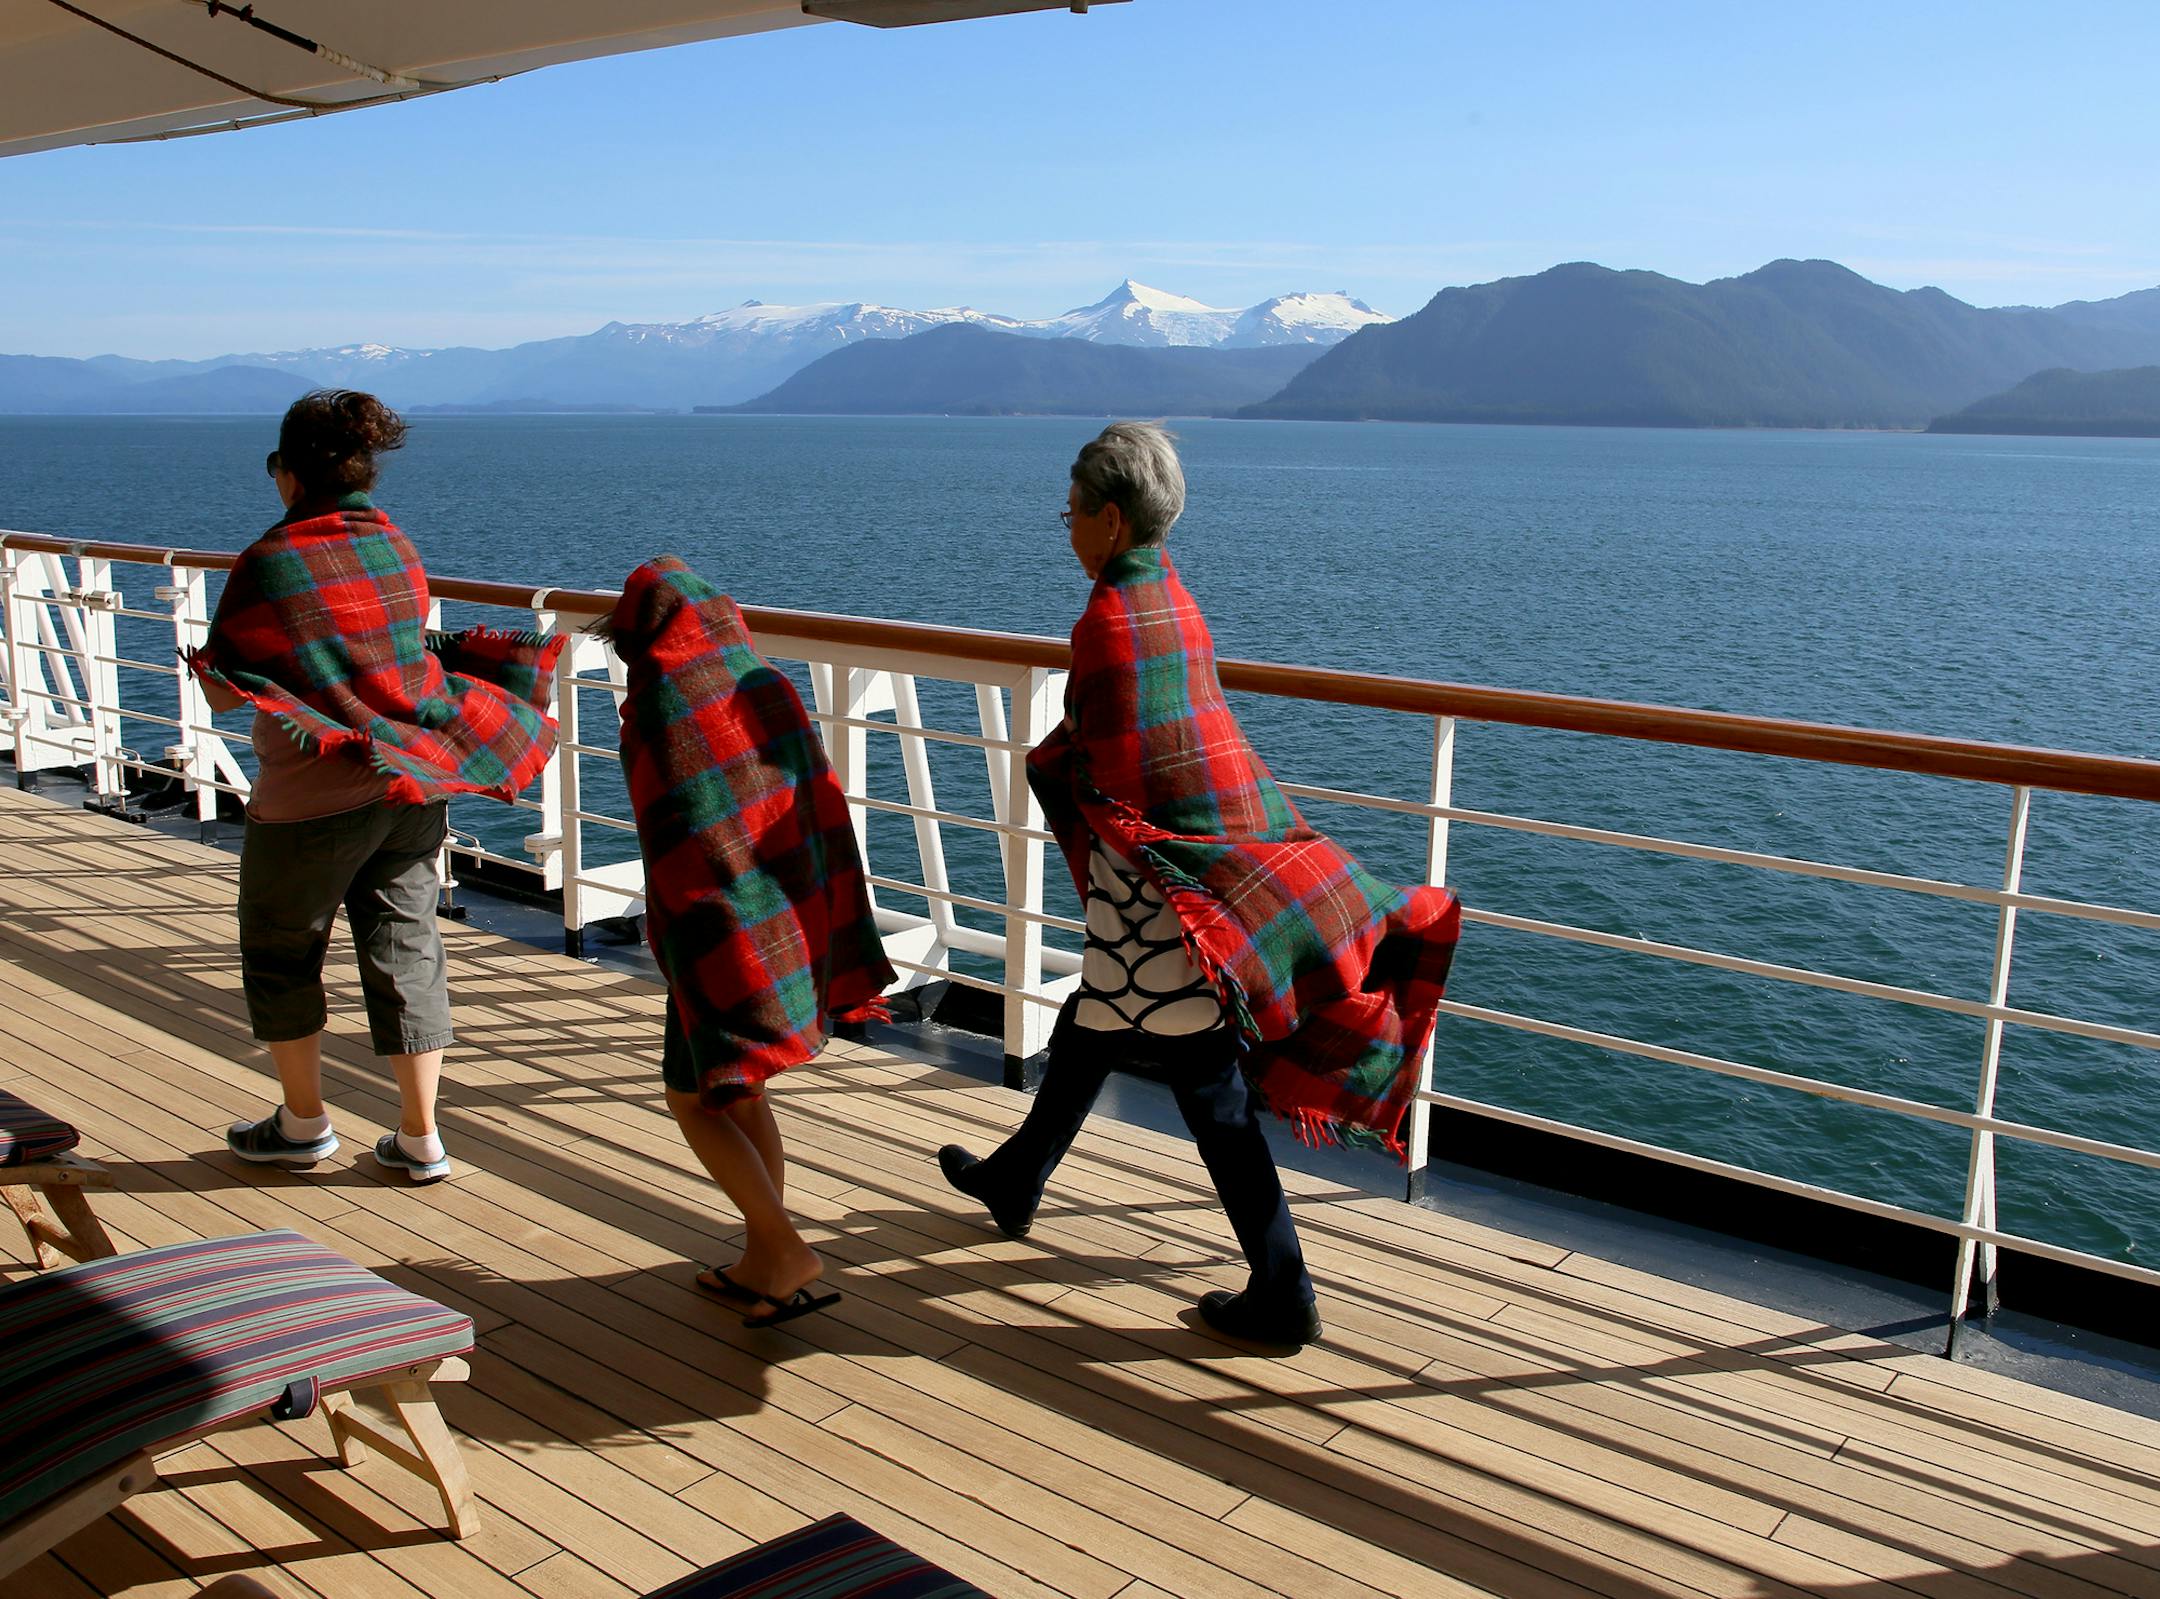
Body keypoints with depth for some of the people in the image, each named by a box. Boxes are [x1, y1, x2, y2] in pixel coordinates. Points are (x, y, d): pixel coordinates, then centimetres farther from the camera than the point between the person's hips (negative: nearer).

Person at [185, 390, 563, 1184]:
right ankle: (420, 1138, 14)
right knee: (405, 948, 11)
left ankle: (303, 1122, 25)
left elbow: (222, 692, -8)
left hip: (316, 792, -5)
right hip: (416, 780, 5)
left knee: (281, 952, 15)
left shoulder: (268, 564, -13)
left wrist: (203, 662, 11)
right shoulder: (398, 549, 3)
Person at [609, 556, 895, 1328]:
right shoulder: (767, 687, 3)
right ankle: (762, 1262, 26)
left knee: (694, 1099, 12)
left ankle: (786, 1250, 5)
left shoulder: (657, 713, -14)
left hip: (725, 938, -6)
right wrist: (834, 937, 9)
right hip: (797, 919, 6)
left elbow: (678, 852, -16)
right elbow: (820, 806, 3)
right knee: (742, 1092, 21)